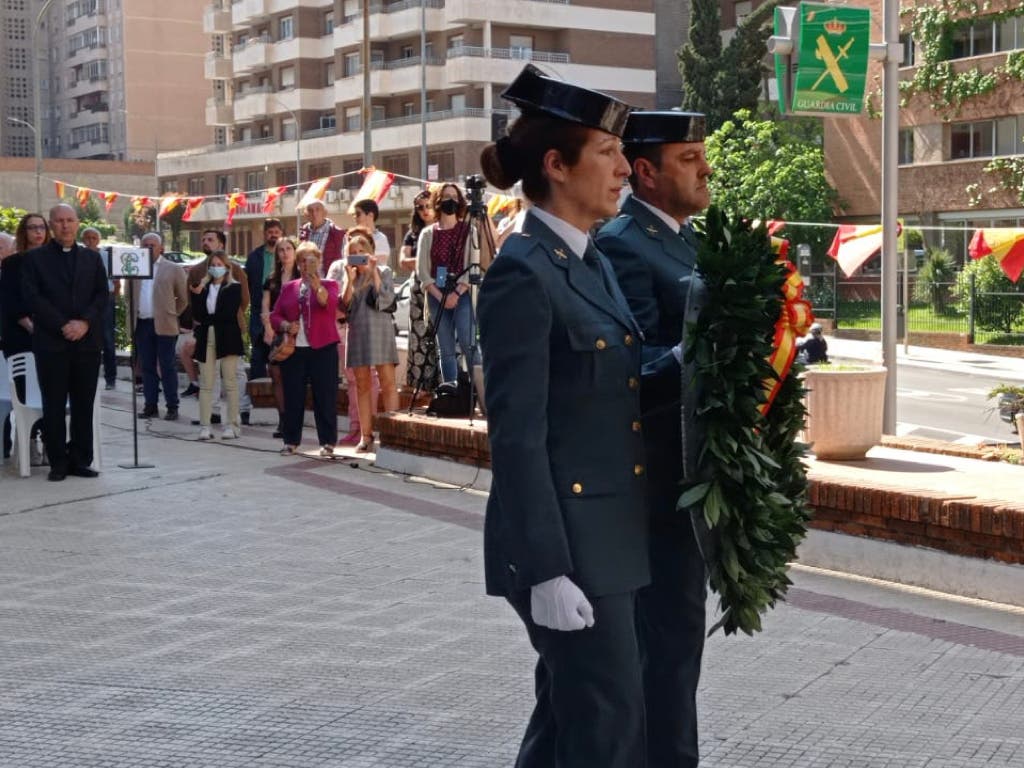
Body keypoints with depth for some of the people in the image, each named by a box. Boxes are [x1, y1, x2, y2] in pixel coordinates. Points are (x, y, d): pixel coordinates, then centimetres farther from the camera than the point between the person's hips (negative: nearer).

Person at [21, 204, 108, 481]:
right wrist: (62, 325, -13)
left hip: (87, 341, 3)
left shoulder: (92, 258, 14)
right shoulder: (35, 258, 5)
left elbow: (102, 294, 7)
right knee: (54, 405, 0)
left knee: (84, 404, 4)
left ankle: (80, 460, 11)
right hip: (51, 342, -2)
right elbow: (33, 297, -4)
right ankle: (58, 462, 6)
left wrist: (85, 322, -10)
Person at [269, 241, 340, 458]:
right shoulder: (288, 288, 14)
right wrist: (286, 325, -7)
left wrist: (315, 282, -28)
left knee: (325, 397, -1)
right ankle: (291, 441, 15)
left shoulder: (329, 285, 5)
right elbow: (275, 316, 12)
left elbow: (330, 303, -17)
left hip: (322, 348, -3)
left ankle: (327, 442, 5)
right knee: (293, 397, 6)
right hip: (293, 349, 3)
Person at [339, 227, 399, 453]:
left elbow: (386, 300, -10)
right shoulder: (350, 276, 14)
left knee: (387, 383, -7)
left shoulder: (383, 272, 5)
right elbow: (345, 305, 2)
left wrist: (373, 272, -10)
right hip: (357, 331, 4)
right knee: (362, 386, 4)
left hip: (380, 331, -3)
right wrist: (351, 278, -6)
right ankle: (366, 436, 6)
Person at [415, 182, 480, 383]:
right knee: (446, 350, 3)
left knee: (467, 344, -14)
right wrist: (439, 296, -7)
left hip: (462, 293, -2)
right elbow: (422, 270, 5)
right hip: (437, 296, 2)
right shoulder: (428, 234, 10)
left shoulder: (468, 230, 6)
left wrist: (456, 293, -13)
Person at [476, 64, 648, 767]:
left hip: (608, 534, 9)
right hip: (562, 543, -9)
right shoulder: (522, 274, -16)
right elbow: (517, 437, -19)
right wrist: (547, 571, -21)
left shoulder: (594, 263, 12)